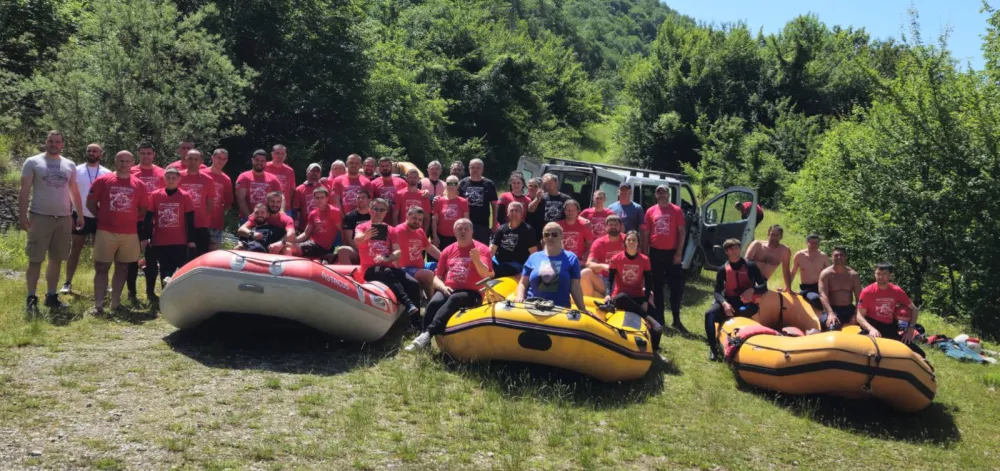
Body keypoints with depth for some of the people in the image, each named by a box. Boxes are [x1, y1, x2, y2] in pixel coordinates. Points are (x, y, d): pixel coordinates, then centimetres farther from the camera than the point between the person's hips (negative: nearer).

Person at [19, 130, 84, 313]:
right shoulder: (33, 162, -1)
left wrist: (80, 215, 11)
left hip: (64, 218, 4)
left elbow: (75, 192, 16)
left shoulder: (69, 165, 11)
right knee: (35, 260, -3)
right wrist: (22, 215, -11)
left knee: (56, 259, 9)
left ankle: (51, 296, 18)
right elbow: (24, 191, -4)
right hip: (40, 217, -4)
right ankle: (31, 298, 1)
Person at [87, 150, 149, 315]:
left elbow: (144, 209, 13)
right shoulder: (102, 181, 0)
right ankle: (98, 304, 3)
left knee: (122, 268, 8)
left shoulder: (139, 185, 5)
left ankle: (115, 303, 17)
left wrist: (132, 219, 4)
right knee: (101, 267, -1)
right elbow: (90, 203, 5)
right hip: (105, 231, -2)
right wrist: (103, 216, 3)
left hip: (129, 233, 2)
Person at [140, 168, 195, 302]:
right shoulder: (155, 195, 2)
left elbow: (190, 220, 1)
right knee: (164, 271, 5)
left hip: (180, 242, -1)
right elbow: (148, 218, 5)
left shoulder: (185, 196, 0)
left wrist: (191, 240, -1)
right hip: (159, 241, 1)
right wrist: (144, 237, 2)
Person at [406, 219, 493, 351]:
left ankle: (428, 333, -46)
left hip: (470, 293, -4)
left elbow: (485, 274, -13)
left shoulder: (482, 249, 3)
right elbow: (437, 277, 17)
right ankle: (425, 340, -34)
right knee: (434, 302, -30)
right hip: (448, 290, 4)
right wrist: (443, 287, -7)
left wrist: (477, 260, -34)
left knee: (453, 300, -37)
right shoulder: (448, 251, 16)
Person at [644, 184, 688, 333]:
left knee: (677, 287, -2)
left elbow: (681, 232, -1)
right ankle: (658, 319, 17)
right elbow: (646, 233, 8)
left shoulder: (676, 210, 1)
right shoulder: (650, 211, 6)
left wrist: (679, 252, -8)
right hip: (655, 253, 2)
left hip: (672, 253, -2)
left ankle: (676, 320, 8)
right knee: (656, 287, 8)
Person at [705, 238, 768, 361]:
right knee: (709, 314, -26)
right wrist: (724, 303, -21)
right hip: (729, 301, 2)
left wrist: (752, 290, -24)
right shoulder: (723, 270, 4)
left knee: (744, 312, -39)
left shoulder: (750, 266, -1)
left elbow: (764, 286, -1)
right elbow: (717, 291, 1)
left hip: (746, 302, -2)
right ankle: (713, 347, -24)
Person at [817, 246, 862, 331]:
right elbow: (823, 295, -13)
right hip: (832, 309, -4)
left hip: (850, 310, 4)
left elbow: (859, 297, 3)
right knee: (833, 328, -34)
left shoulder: (853, 275, 9)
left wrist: (857, 314, -14)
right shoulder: (826, 274, -1)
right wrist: (830, 313, -29)